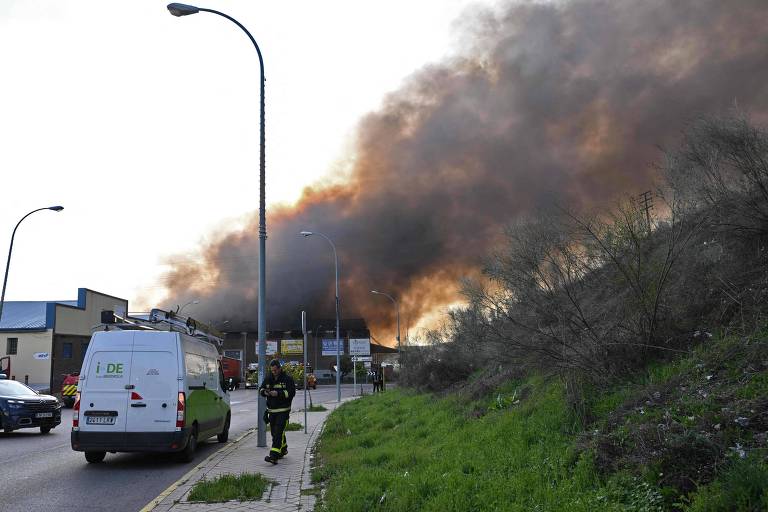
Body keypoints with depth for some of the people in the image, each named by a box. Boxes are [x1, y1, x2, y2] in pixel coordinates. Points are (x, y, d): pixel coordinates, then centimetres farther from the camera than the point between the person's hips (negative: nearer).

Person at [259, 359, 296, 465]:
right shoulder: (268, 378, 9)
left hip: (283, 410, -6)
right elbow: (261, 388, 14)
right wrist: (264, 392, -9)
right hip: (271, 410, 6)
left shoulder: (287, 378, -7)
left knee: (278, 433, -14)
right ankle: (283, 449, 37)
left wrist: (278, 393, -23)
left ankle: (274, 456, -20)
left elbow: (292, 392, -13)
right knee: (274, 432, 15)